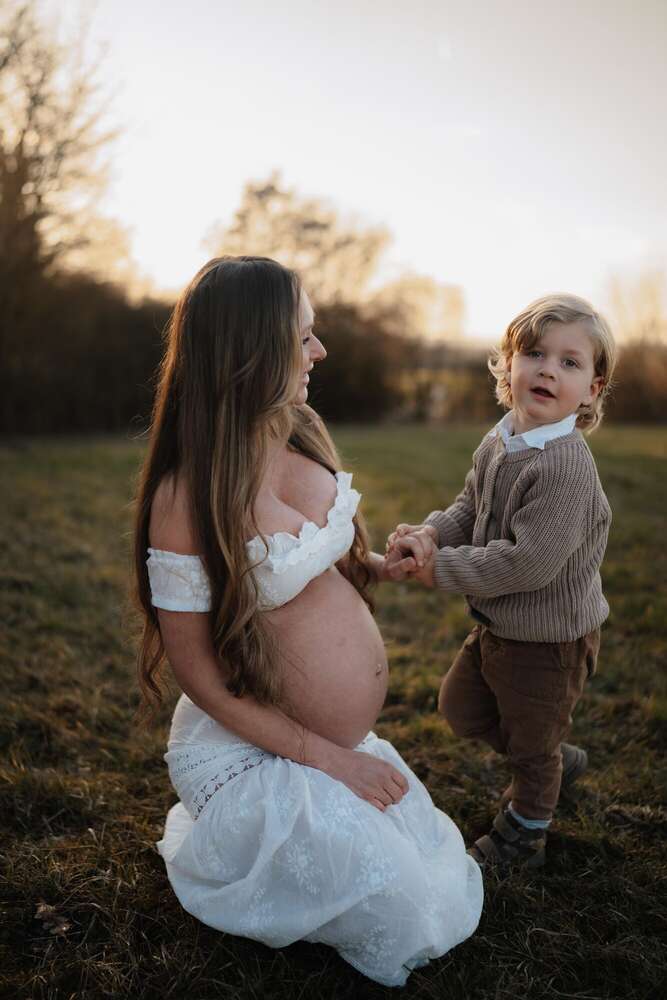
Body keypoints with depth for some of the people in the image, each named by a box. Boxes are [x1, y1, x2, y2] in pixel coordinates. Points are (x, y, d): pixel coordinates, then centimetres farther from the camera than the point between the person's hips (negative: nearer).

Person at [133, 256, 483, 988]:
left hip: (350, 740, 8)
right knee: (397, 910, -7)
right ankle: (205, 849, 13)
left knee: (447, 885, 15)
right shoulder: (185, 500, -26)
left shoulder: (302, 433, -4)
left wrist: (391, 564, -5)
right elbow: (195, 669, -19)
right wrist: (328, 757, -16)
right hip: (254, 753, -7)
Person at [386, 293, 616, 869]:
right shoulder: (498, 444, -4)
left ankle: (522, 834, 45)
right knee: (461, 709, 25)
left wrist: (440, 569, -25)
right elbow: (468, 510, 6)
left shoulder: (567, 466, -30)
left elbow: (529, 562, -32)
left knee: (532, 747, 16)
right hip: (497, 624, 8)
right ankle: (559, 761, 47)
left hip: (549, 639, -8)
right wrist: (427, 535, -15)